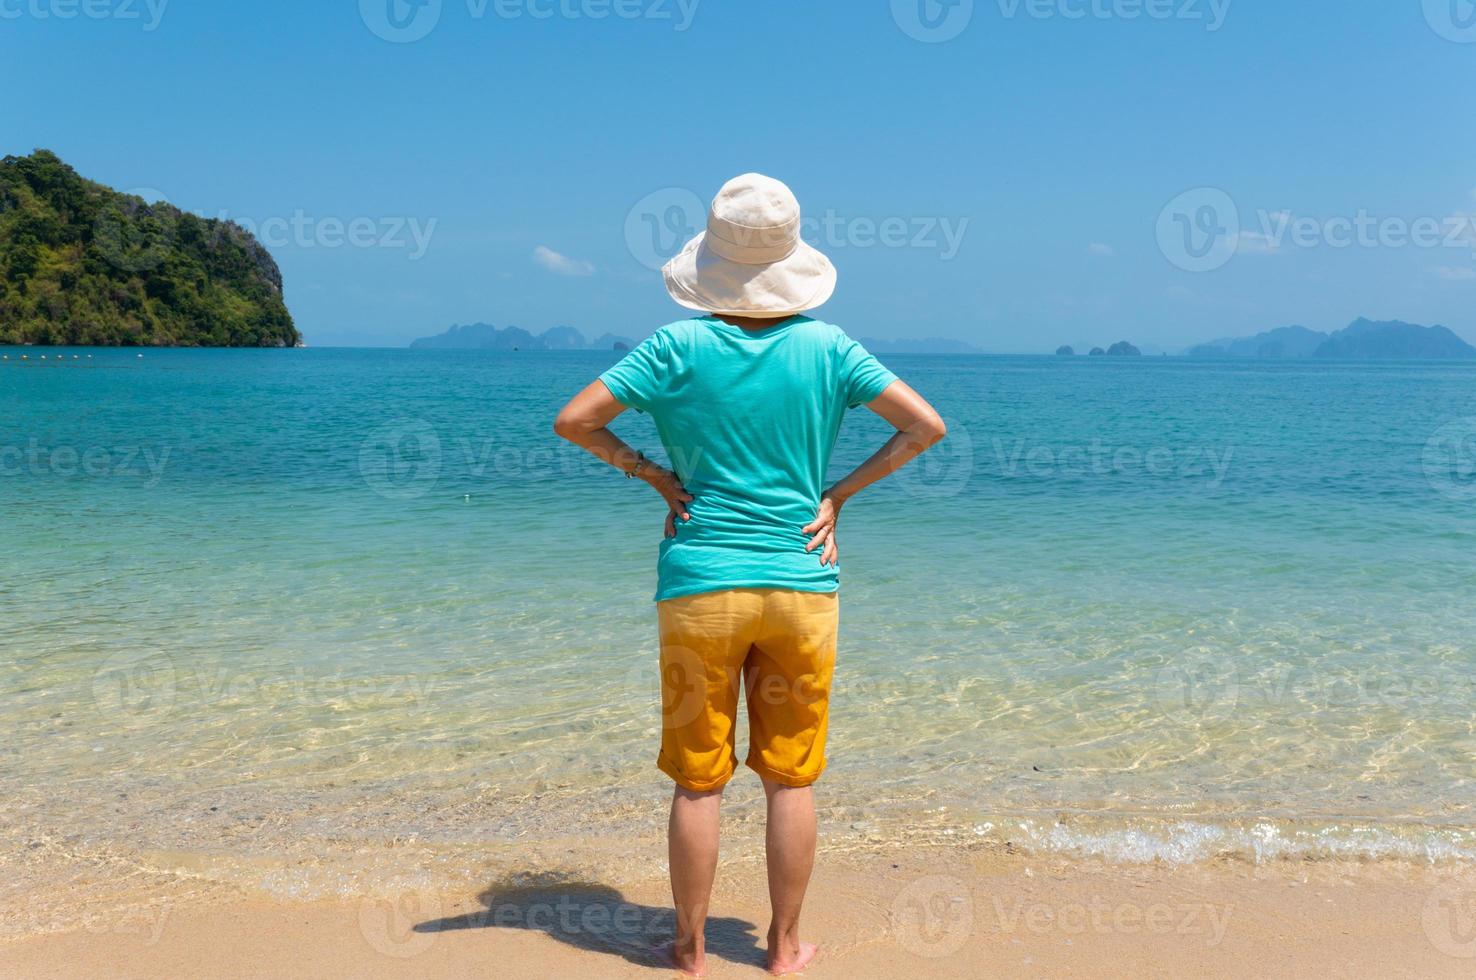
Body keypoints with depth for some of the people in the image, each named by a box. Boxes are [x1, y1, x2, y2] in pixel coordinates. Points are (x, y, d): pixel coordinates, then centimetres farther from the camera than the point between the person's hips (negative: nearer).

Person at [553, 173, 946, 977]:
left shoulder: (679, 347, -6)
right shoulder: (826, 347, -1)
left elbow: (573, 421, -7)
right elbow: (926, 425, -1)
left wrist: (653, 474, 2)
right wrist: (841, 491, 2)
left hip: (701, 586, -1)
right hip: (801, 585, 1)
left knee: (698, 780, 10)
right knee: (791, 778, 12)